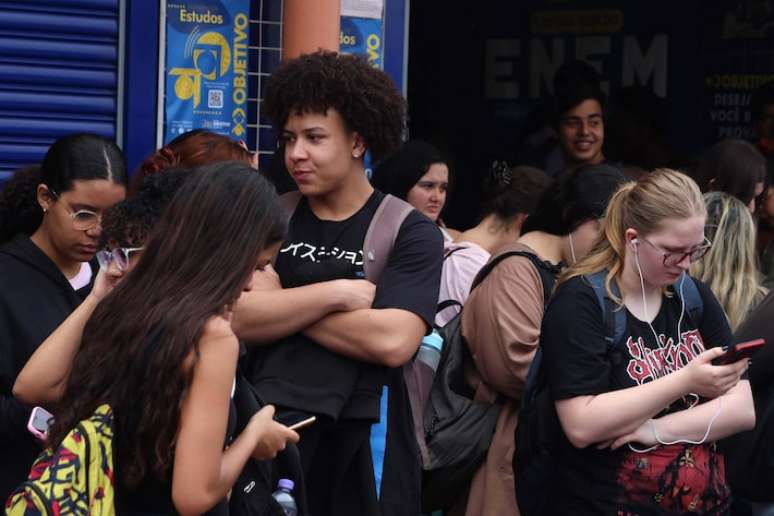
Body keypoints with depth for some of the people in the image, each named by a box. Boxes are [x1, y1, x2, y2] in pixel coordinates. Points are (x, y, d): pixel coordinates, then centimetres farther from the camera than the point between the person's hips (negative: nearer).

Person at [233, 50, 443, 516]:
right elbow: (238, 318, -6)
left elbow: (392, 341, -17)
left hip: (361, 441, -2)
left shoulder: (411, 233, -3)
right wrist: (335, 294, -15)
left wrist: (281, 306, -9)